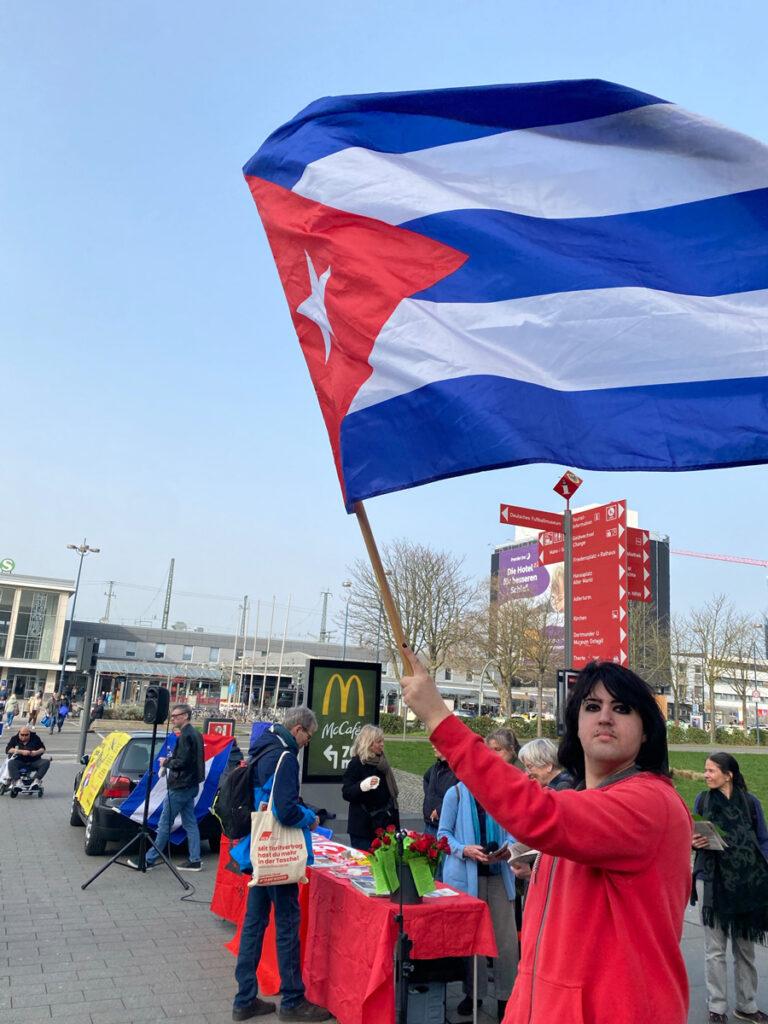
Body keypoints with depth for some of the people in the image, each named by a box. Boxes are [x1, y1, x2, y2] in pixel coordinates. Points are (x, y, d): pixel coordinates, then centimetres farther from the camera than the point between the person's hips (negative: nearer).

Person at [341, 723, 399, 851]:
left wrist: (395, 824, 20)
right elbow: (346, 793, -14)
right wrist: (363, 786, -34)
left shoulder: (382, 763, 10)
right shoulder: (356, 764, -9)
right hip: (363, 827, -6)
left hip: (383, 825, 6)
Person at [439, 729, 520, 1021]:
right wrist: (465, 849, -17)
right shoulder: (457, 793, -5)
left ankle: (506, 995, 19)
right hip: (466, 874, -1)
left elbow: (514, 830, 9)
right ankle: (472, 992, 28)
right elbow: (444, 833, -1)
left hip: (500, 873, 1)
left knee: (506, 936, 2)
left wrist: (508, 847, -12)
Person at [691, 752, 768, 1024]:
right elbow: (695, 836, 7)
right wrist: (694, 842, -16)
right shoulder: (702, 800, -1)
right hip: (715, 884, -1)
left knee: (745, 948, 13)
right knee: (715, 949, 4)